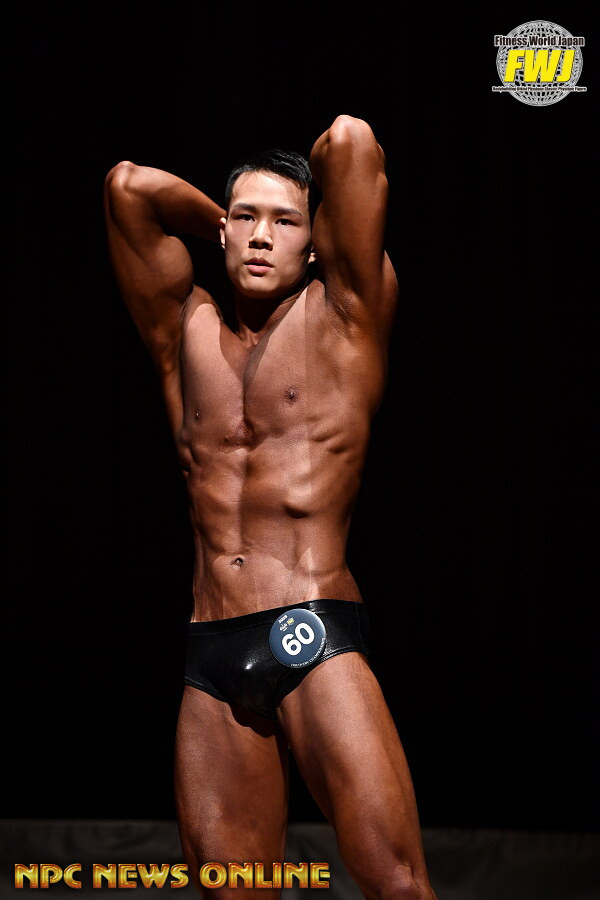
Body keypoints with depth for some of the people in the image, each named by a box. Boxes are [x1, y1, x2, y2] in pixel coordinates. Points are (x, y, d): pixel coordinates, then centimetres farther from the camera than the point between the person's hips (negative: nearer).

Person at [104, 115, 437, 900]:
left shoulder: (342, 317, 7)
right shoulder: (188, 333, 17)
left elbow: (349, 141, -2)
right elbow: (128, 187, 13)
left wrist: (311, 225, 18)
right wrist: (224, 221, 24)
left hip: (316, 638, -4)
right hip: (212, 660, 4)